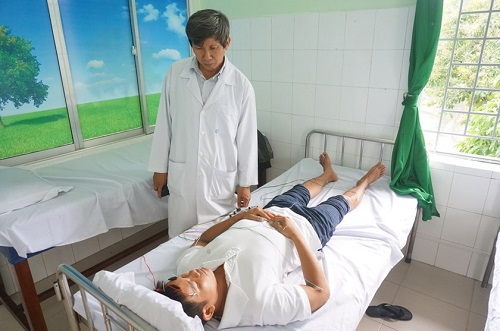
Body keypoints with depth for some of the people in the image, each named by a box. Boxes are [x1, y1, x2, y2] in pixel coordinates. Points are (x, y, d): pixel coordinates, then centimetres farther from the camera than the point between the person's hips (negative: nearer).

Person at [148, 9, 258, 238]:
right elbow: (164, 124, 3)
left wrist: (245, 183, -2)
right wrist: (160, 167, 6)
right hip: (181, 176, 2)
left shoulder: (241, 85, -9)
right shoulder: (175, 74, -4)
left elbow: (247, 137, -5)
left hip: (222, 179, -1)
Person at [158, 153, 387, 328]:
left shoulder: (187, 264, -29)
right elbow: (321, 291, -32)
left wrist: (241, 215, -19)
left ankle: (327, 175, 70)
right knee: (346, 200, 23)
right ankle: (366, 180, 61)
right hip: (306, 225, -4)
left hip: (272, 212, 4)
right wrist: (295, 234, -31)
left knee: (299, 193, 33)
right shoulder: (257, 301, -45)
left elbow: (203, 238, -5)